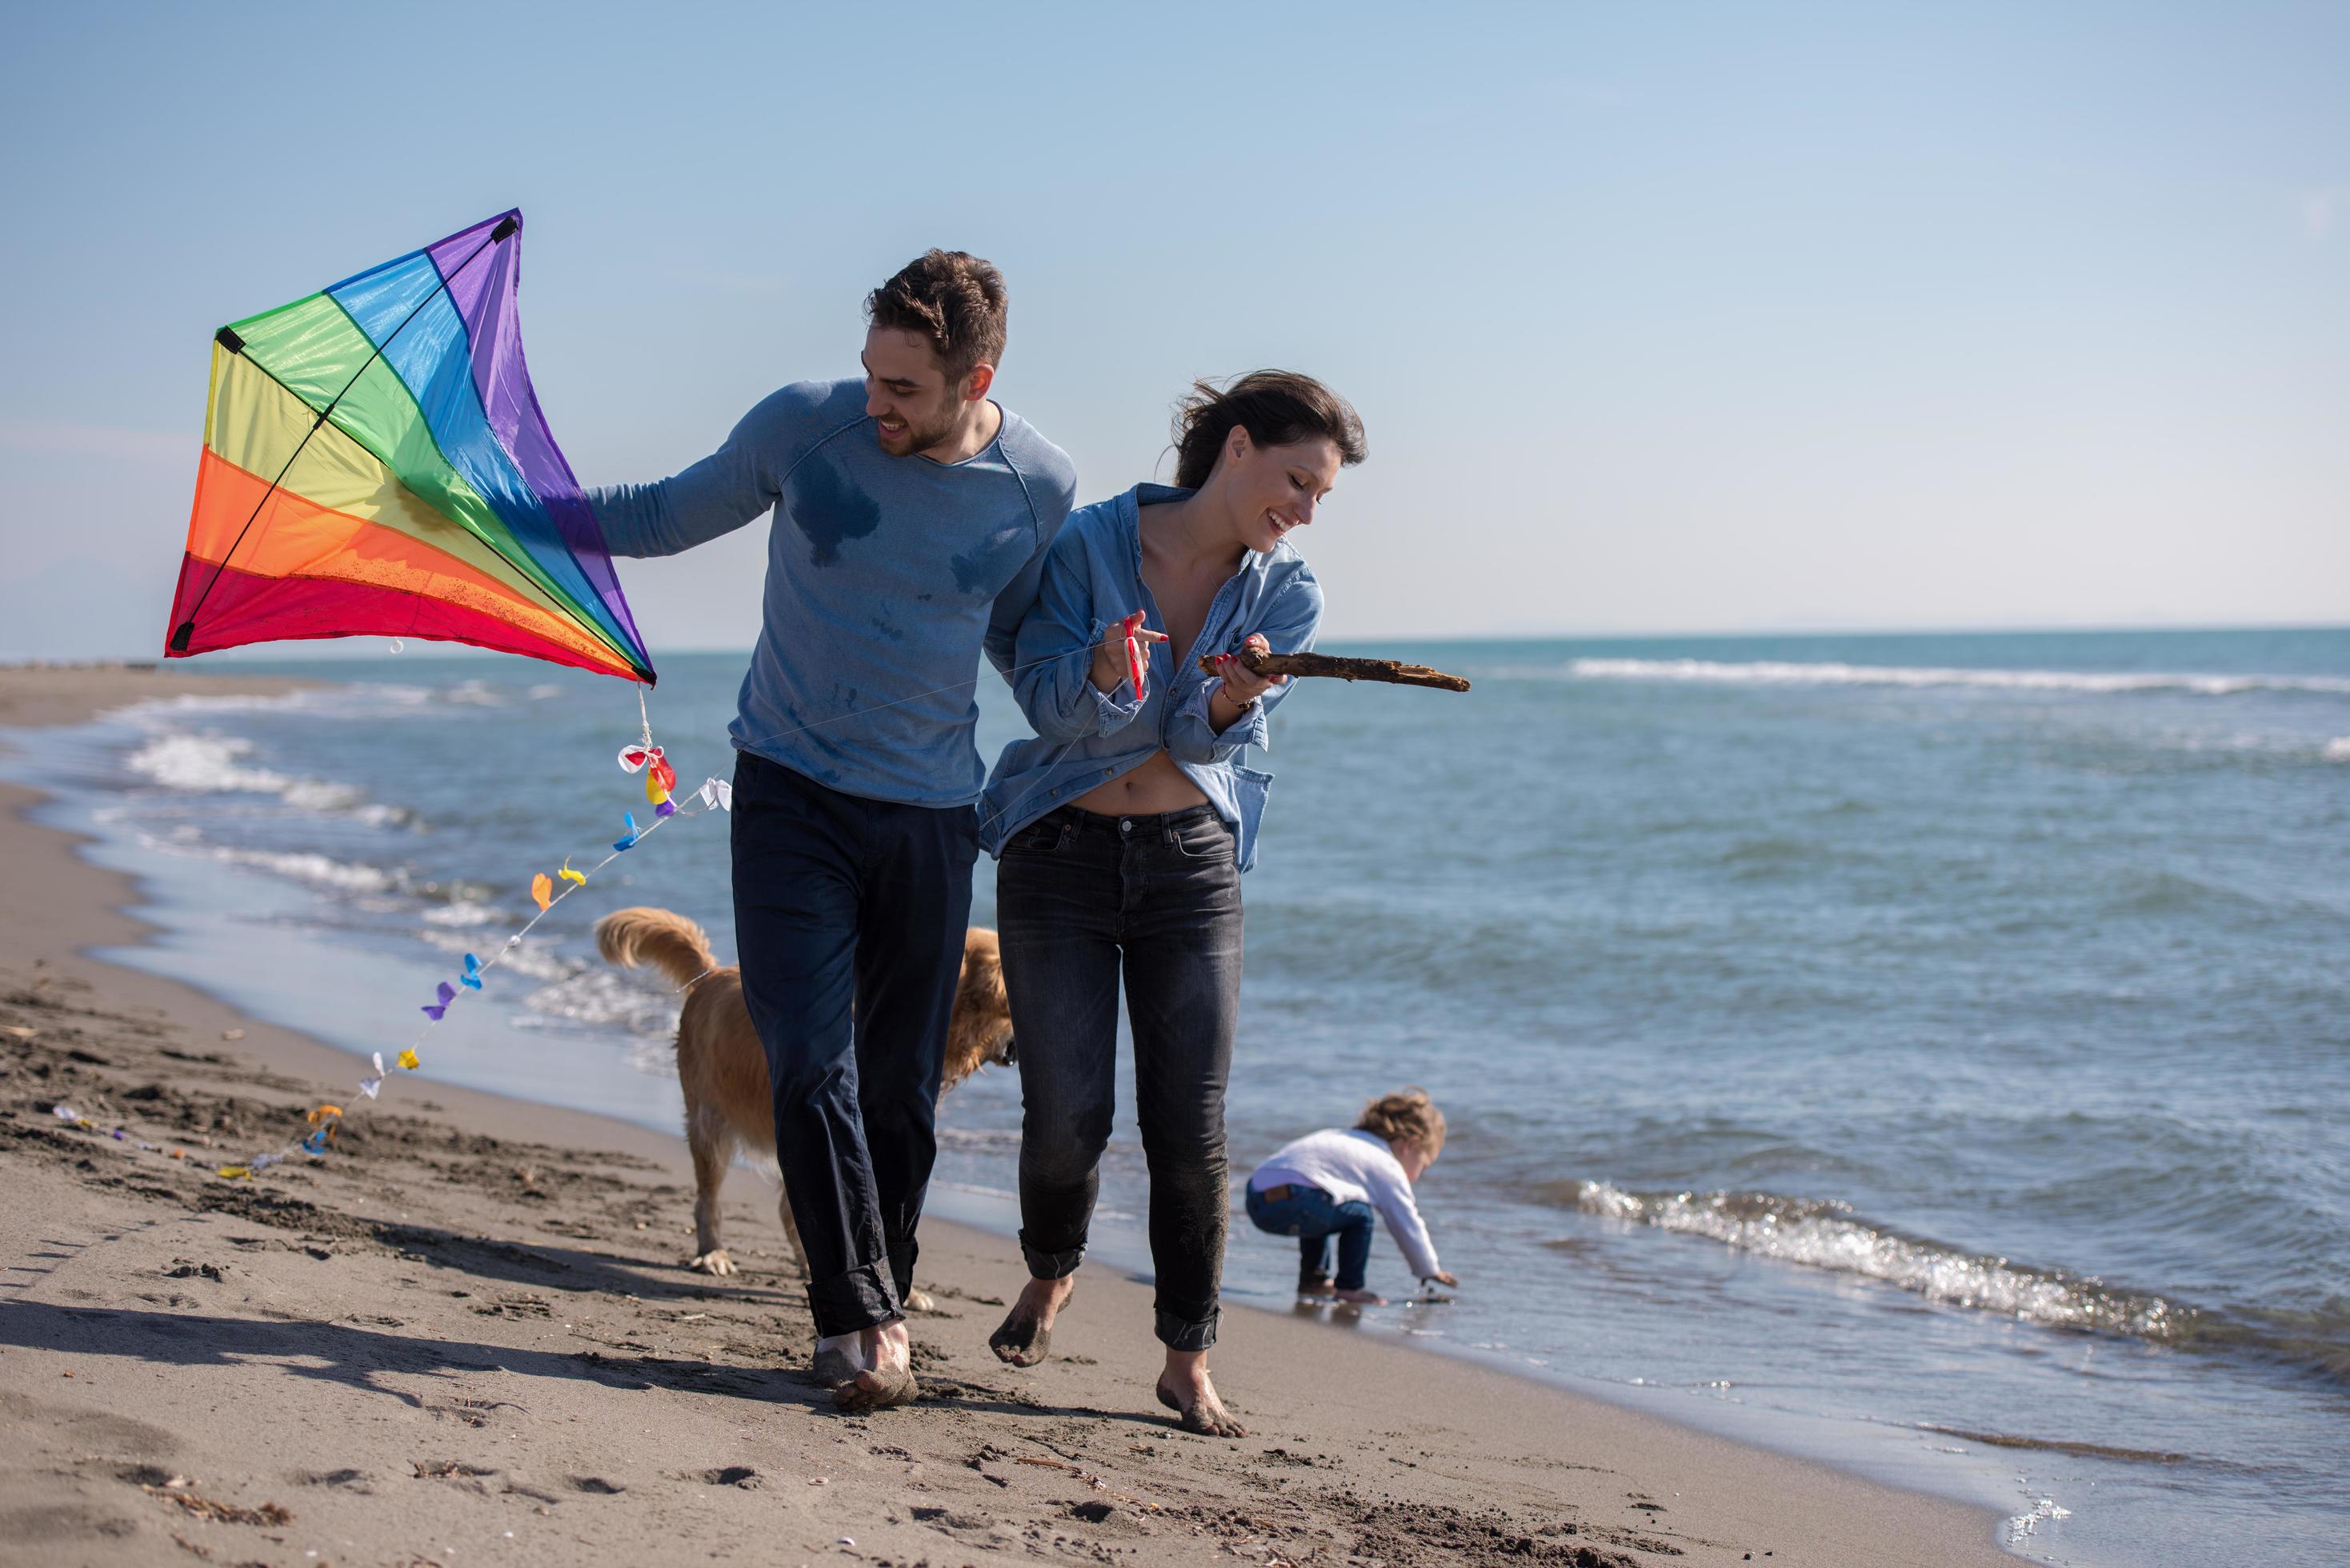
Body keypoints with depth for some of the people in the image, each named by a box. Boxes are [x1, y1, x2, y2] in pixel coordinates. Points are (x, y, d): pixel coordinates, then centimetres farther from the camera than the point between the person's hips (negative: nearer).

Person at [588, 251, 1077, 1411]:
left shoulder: (1039, 490, -4)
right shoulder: (803, 425, -8)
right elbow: (672, 515, 9)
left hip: (929, 814, 1)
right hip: (792, 792, -1)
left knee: (901, 1085, 6)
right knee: (812, 1060, -13)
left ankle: (871, 1311, 22)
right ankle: (859, 1319, -9)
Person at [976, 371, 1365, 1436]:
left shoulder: (1284, 596, -1)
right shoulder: (1090, 543, -9)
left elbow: (1213, 738, -11)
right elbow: (1045, 699, -13)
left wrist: (1231, 701, -34)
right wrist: (1102, 675, -35)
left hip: (1192, 862, 2)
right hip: (1063, 856, -2)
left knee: (1192, 1129, -4)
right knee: (1067, 1117, -4)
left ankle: (1187, 1359, 11)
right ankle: (1052, 1273, 29)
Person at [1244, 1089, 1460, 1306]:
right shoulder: (1388, 1168, 6)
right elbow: (1408, 1227, 8)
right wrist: (1431, 1271, 22)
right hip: (1291, 1200, -9)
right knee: (1359, 1215, 1)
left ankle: (1312, 1280, 34)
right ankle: (1349, 1287, 5)